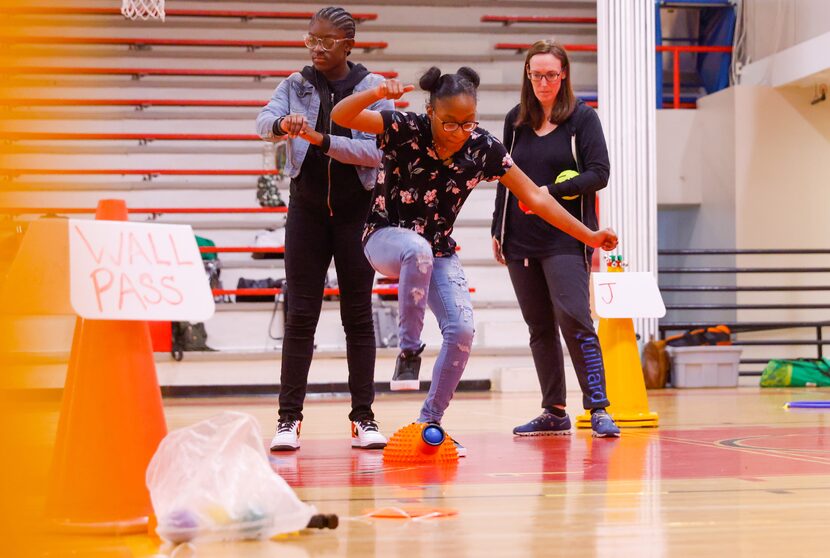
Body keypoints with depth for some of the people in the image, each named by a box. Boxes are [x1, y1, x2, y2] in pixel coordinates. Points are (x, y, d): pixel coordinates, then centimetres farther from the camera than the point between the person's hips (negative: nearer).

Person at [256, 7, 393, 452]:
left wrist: (323, 140, -25)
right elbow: (264, 122, -14)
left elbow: (379, 151, -14)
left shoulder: (373, 88, -2)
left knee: (358, 314, 4)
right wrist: (283, 124, -38)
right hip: (307, 209, 1)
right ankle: (288, 418, 0)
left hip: (356, 211, -1)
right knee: (301, 314, -1)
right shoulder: (296, 85, 4)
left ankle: (363, 418, 9)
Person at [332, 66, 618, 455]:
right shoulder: (405, 130, -18)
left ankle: (430, 422, 4)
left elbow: (534, 197, -6)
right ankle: (409, 349, -21)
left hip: (439, 252, 4)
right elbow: (341, 116, -29)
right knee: (418, 250, -39)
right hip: (387, 237, -4)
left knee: (461, 330, -14)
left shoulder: (483, 148, -10)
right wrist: (377, 93, -49)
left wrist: (589, 236, -10)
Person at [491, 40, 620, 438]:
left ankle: (598, 409, -11)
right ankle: (554, 413, 14)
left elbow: (598, 173, -7)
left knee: (574, 321, -15)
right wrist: (497, 230, 15)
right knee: (540, 329, 8)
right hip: (520, 241, 5)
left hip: (565, 240, -5)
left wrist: (551, 192, -18)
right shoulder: (516, 120, 11)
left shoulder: (582, 117, -1)